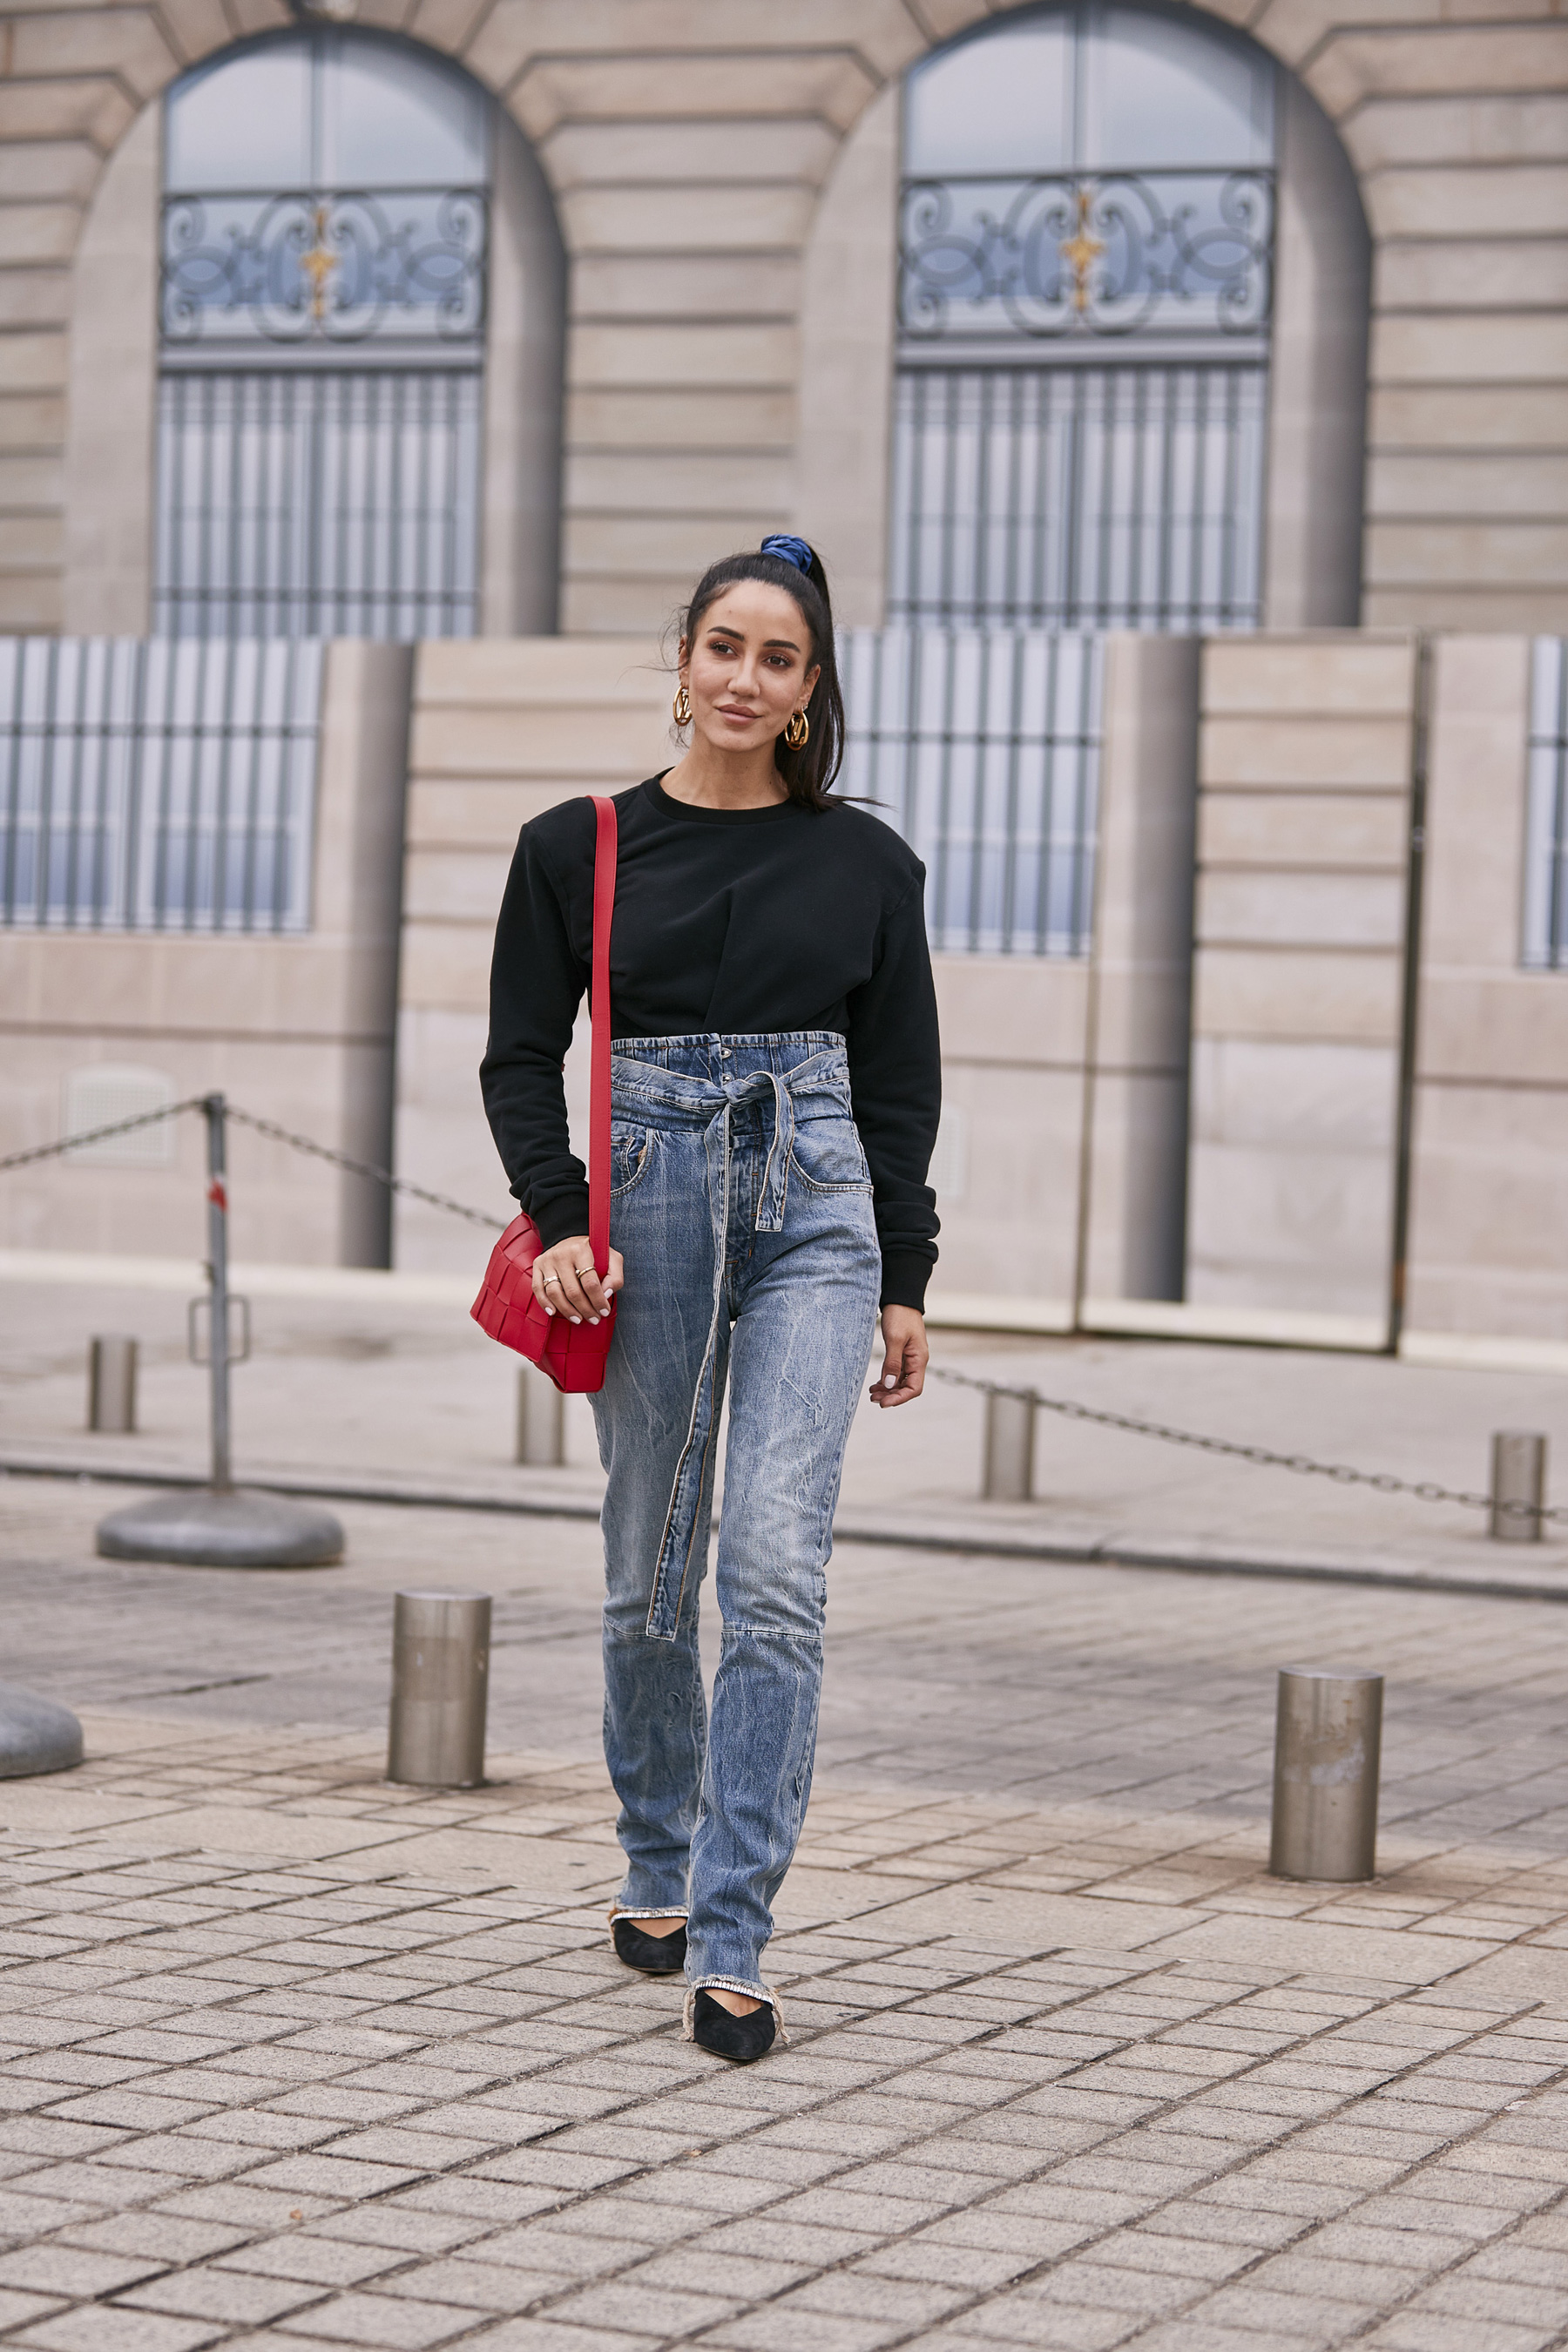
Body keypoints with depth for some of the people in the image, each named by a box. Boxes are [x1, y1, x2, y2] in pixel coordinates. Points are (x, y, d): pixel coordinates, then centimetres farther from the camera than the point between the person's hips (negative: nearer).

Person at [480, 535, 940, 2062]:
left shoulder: (865, 863, 6)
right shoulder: (583, 847, 4)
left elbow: (901, 1081, 10)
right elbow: (521, 1057, 5)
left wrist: (905, 1279, 7)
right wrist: (559, 1221, -9)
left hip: (815, 1206, 0)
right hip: (649, 1199, 1)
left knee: (777, 1572, -12)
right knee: (649, 1573, 9)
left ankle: (729, 1942, -11)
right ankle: (656, 1870, 31)